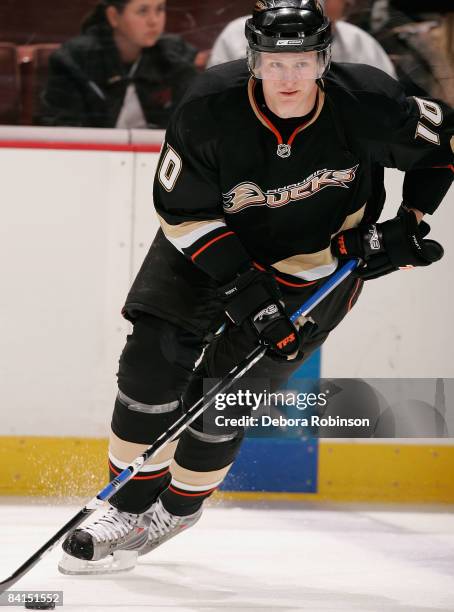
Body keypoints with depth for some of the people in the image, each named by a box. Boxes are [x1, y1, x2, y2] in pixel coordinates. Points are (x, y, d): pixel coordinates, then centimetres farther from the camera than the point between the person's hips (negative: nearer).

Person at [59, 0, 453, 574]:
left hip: (317, 260, -1)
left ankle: (179, 506, 16)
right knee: (153, 357, -11)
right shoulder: (211, 106, -27)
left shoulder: (366, 103, -26)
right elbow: (182, 209, -19)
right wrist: (243, 289, -24)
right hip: (211, 244, 1)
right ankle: (130, 504, 6)